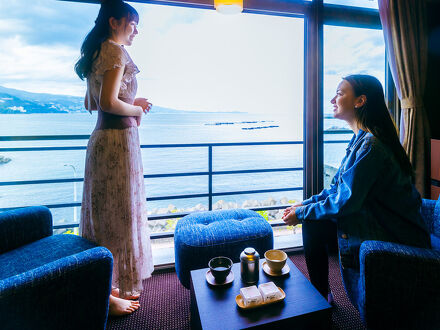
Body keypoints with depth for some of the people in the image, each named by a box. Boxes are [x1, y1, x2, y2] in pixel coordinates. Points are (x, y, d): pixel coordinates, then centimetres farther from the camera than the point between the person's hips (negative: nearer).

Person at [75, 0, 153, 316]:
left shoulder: (97, 53, 19)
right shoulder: (116, 52, -10)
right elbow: (109, 103, -22)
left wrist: (131, 102, 15)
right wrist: (136, 111, -5)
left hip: (103, 138, 10)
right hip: (119, 139, -10)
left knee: (105, 212, 15)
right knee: (118, 213, 0)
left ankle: (115, 284, 32)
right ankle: (108, 294, 17)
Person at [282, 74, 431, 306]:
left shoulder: (370, 144, -24)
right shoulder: (361, 139, 7)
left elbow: (345, 202, -25)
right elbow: (340, 188, 10)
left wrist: (301, 214, -13)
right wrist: (305, 205, 2)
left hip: (399, 237, -9)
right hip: (383, 221, 9)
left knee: (311, 220, -17)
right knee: (312, 223, 1)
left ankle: (322, 296, 6)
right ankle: (321, 293, 16)